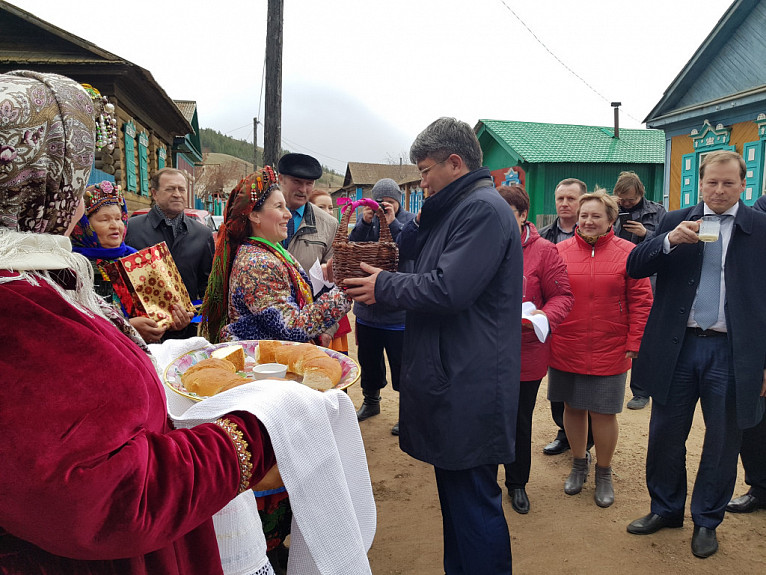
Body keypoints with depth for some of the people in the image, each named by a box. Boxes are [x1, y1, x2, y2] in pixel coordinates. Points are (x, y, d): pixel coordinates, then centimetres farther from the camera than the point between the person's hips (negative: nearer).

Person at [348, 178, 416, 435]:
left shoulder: (410, 221, -4)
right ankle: (371, 401, 41)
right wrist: (364, 222, -18)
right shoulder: (369, 220, 5)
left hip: (398, 312, -5)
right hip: (367, 310, 5)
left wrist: (392, 223, -24)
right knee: (368, 360, 20)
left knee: (401, 365, 3)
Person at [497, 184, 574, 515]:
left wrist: (545, 317, -22)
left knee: (520, 423, 15)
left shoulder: (543, 251, -7)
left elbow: (562, 296, -5)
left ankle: (517, 483, 37)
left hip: (525, 356, -2)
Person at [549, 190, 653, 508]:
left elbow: (641, 302, -3)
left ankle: (604, 473, 30)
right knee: (572, 407, 14)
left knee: (603, 412, 6)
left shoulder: (627, 253, -3)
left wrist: (633, 344, -7)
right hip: (566, 350, 2)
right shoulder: (560, 251, 2)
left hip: (609, 352, -2)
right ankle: (579, 464, 37)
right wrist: (545, 334, 1)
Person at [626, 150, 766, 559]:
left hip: (733, 352, -1)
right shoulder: (675, 222, 4)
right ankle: (665, 509, 33)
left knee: (722, 441, 11)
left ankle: (707, 520, 32)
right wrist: (670, 241, -21)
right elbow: (634, 268, -4)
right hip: (677, 346, 1)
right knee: (665, 435, 11)